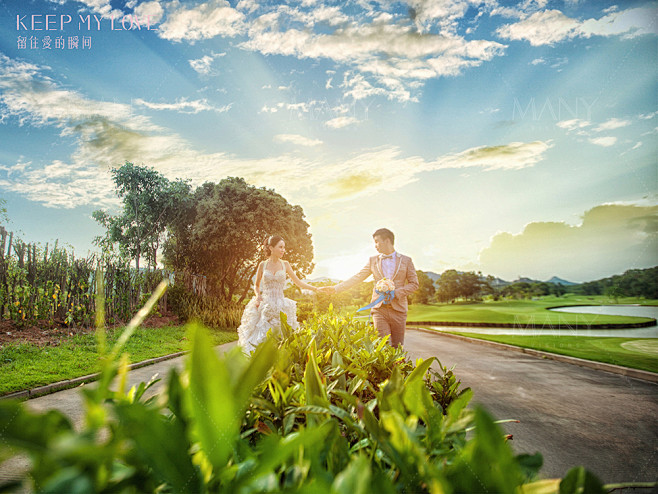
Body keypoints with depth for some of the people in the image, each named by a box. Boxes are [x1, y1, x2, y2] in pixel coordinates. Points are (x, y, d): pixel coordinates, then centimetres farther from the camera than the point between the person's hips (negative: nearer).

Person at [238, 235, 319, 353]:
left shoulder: (285, 264, 5)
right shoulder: (263, 265, 3)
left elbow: (298, 282, 8)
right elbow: (256, 285, 15)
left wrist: (315, 289, -1)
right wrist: (258, 295, -5)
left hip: (280, 306, 1)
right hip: (265, 306, 0)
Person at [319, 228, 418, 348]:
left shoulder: (406, 260, 6)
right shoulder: (373, 260, 12)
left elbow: (414, 284, 6)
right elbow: (356, 278, 11)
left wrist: (395, 293, -9)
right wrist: (335, 288, 3)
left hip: (398, 310, -1)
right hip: (379, 309, 1)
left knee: (397, 348, 3)